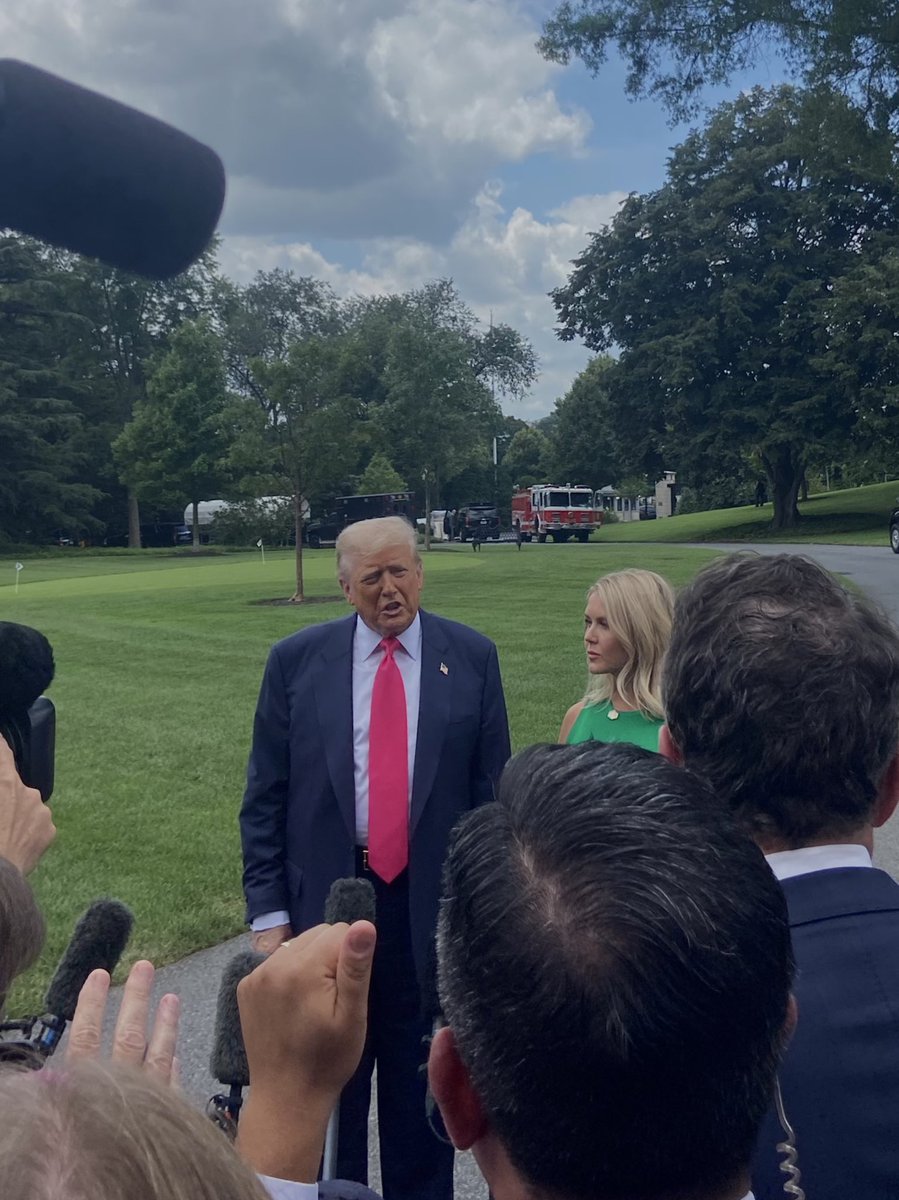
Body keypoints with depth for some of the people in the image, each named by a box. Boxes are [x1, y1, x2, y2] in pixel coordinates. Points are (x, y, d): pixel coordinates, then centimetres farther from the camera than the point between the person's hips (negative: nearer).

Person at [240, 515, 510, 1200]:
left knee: (421, 1087, 17)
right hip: (324, 896, 0)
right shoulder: (297, 660, -3)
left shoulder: (472, 658, -2)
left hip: (432, 901, 0)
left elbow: (493, 790, 2)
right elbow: (264, 800, 0)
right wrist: (269, 913, -4)